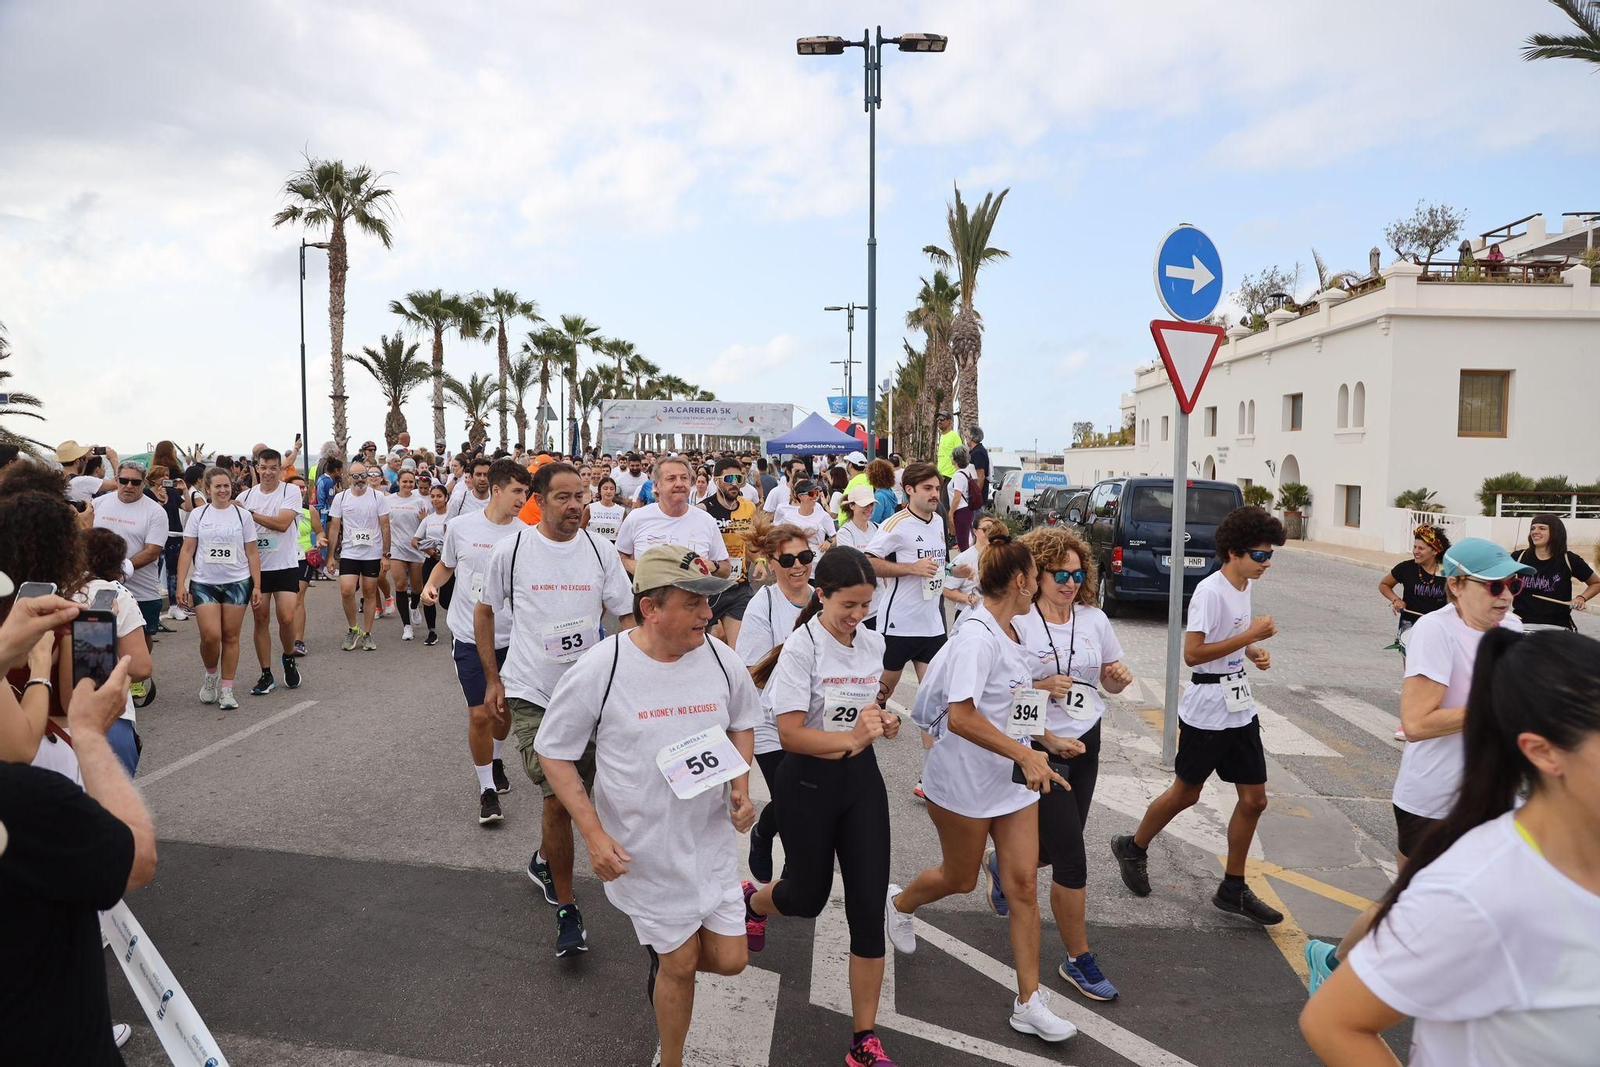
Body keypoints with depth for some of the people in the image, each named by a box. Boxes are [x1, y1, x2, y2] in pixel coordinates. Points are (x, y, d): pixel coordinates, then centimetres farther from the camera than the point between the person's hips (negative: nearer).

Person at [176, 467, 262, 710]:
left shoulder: (242, 514, 4)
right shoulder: (198, 514, 4)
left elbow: (252, 552, 5)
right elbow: (187, 551, 4)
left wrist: (256, 585, 0)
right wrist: (181, 585, -4)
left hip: (237, 582, 0)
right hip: (204, 583, 0)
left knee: (230, 637, 4)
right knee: (210, 636, -11)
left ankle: (226, 690, 14)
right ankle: (211, 675, 19)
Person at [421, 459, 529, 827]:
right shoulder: (460, 527, -4)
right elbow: (446, 565, 14)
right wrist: (431, 585, -5)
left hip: (511, 638, 1)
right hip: (469, 637, -1)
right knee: (480, 714, -3)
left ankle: (496, 759, 47)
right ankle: (487, 789, 15)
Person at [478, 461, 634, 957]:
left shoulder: (600, 550, -1)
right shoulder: (511, 550, -5)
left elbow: (627, 618, 3)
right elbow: (485, 611, 8)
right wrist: (492, 680, 6)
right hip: (531, 695, -3)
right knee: (558, 800, -7)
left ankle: (544, 859, 46)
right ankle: (566, 908, 9)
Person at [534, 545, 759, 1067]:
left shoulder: (719, 658, -9)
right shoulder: (600, 669, -20)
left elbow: (741, 722, 11)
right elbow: (553, 751, -9)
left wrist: (741, 787, -4)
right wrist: (593, 833, -15)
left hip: (711, 838, 4)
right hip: (643, 849, -3)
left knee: (730, 960, 9)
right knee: (681, 965, 9)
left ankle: (664, 955, 42)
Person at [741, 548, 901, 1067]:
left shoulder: (873, 643, 2)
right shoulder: (802, 646, -17)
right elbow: (790, 732, -20)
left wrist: (882, 721, -3)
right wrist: (850, 739, -31)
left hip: (862, 777, 5)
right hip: (808, 781, -4)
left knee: (869, 907, 2)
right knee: (807, 897, 12)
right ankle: (750, 902, 51)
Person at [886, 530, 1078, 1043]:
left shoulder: (1010, 632, 4)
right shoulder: (977, 635, -23)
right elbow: (962, 717, -31)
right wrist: (1026, 755, -32)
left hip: (1015, 779, 7)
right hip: (965, 783, -7)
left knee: (1024, 884, 5)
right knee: (960, 879, 13)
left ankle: (1029, 1002, 16)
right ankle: (899, 902, 45)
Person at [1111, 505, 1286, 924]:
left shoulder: (1243, 587, 7)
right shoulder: (1211, 591, -20)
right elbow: (1192, 653, -25)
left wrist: (1255, 652, 3)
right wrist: (1249, 637, -24)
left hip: (1240, 708, 8)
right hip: (1207, 710, -8)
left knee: (1254, 799, 9)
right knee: (1185, 793, 7)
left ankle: (1232, 889, 22)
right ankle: (1133, 847, 30)